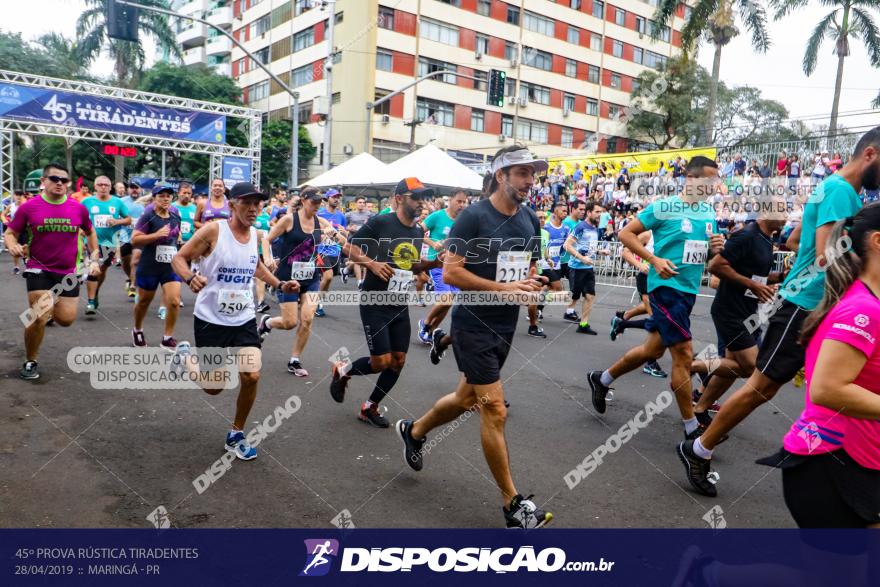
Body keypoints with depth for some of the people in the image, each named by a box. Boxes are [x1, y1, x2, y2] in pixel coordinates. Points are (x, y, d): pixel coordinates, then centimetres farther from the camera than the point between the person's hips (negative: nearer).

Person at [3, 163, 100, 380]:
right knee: (40, 317, -15)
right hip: (39, 270, -3)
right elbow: (9, 233, 2)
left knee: (66, 320, 4)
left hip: (68, 272, 3)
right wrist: (12, 246, -21)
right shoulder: (29, 207, -7)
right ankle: (30, 362, 6)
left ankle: (50, 308, 43)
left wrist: (95, 259, 9)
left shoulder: (78, 208, -1)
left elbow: (90, 233, 15)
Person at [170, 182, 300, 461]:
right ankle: (184, 356, 40)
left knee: (252, 377, -9)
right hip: (210, 319, -4)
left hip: (244, 320, 4)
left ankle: (236, 434, 14)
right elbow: (179, 258, -10)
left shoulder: (255, 234, 3)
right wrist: (190, 278, -31)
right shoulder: (213, 230, -15)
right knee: (213, 387, 7)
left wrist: (279, 284, 10)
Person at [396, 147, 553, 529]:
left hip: (506, 326, 8)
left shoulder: (530, 220, 7)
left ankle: (414, 431, 48)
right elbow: (450, 272, -19)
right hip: (474, 325, -8)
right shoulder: (473, 217, -14)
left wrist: (532, 283, -4)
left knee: (466, 398, 21)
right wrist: (504, 288, -23)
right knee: (495, 411, -6)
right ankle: (512, 503, 7)